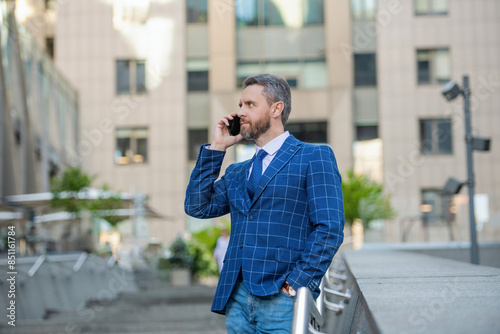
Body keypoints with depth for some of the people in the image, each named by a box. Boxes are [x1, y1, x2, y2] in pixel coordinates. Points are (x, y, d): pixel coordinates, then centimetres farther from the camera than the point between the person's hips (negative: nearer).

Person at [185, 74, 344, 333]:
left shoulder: (314, 157, 1)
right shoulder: (237, 173, 22)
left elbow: (330, 229, -7)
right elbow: (197, 207, 9)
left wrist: (296, 286, -14)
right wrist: (215, 148, 9)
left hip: (281, 300, -6)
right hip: (236, 299, 6)